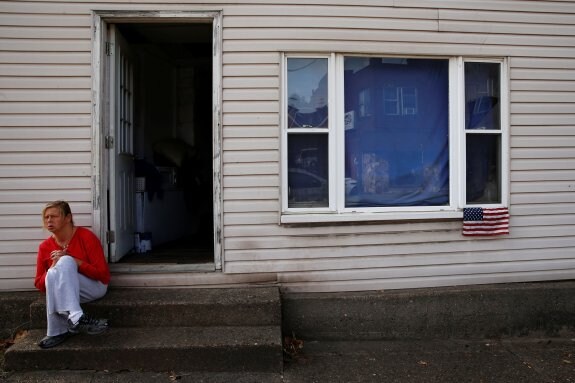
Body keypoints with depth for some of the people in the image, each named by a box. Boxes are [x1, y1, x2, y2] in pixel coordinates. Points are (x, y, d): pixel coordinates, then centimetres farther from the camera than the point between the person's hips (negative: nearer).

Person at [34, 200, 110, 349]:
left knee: (65, 261, -29)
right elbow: (40, 285, 4)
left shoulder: (86, 237, -11)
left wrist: (73, 262, -22)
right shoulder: (45, 247, 3)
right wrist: (54, 266, -15)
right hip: (65, 293, 4)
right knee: (52, 274, -28)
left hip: (94, 287, -4)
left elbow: (103, 275, -14)